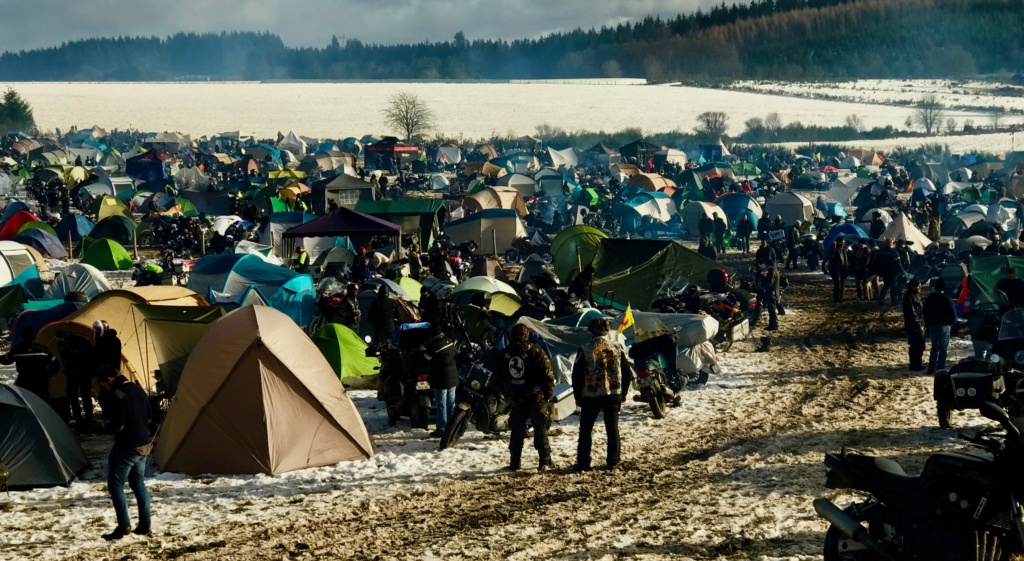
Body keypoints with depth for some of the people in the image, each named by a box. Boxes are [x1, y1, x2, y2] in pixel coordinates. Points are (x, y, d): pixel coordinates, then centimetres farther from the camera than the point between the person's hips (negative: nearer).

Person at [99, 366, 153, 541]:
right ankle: (144, 525, 17)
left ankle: (123, 526, -4)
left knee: (115, 485, 0)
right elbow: (149, 416, 18)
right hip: (144, 444, 9)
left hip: (126, 446, -9)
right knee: (138, 483, 17)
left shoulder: (118, 395, -20)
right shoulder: (138, 390, 8)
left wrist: (106, 425, -2)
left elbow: (117, 425, -23)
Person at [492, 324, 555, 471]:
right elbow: (548, 376, -11)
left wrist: (506, 395, 19)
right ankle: (544, 461, -2)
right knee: (540, 430, 3)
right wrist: (548, 395, -1)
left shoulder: (503, 355, 4)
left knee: (517, 431, 12)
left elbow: (497, 379, 11)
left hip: (515, 401, 3)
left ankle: (515, 462, 11)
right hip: (536, 398, -3)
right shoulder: (535, 352, -11)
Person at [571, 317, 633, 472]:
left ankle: (583, 462, 3)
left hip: (590, 395, -2)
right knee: (612, 427, 12)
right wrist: (623, 393, 18)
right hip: (613, 394, 2)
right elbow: (627, 373, 8)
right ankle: (613, 460, 12)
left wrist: (578, 396, 6)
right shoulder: (617, 347, 1)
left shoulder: (585, 349, -8)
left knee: (586, 429, 6)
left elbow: (577, 375, -4)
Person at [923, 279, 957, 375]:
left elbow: (924, 313, 8)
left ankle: (931, 369, 13)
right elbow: (953, 314, -9)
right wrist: (951, 323, 7)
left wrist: (928, 325, 17)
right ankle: (941, 369, -4)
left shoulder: (929, 299, 4)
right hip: (944, 326, -4)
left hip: (932, 326, 4)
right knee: (943, 348, 0)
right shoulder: (947, 299, -10)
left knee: (934, 347, 16)